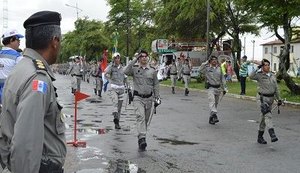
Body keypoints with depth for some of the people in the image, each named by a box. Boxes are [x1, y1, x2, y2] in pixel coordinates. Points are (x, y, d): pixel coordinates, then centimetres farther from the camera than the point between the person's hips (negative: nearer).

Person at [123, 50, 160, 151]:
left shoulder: (152, 71, 8)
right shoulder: (134, 69, 2)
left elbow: (156, 85, 13)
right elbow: (126, 72, -19)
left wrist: (157, 97, 6)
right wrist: (134, 60, -16)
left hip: (149, 98, 3)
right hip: (138, 98, -3)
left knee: (146, 119, 9)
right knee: (140, 116, -21)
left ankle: (141, 138, 24)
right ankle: (142, 138, -30)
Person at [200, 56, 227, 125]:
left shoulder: (219, 68, 10)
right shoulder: (207, 68, -1)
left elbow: (222, 79, 13)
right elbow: (201, 69, -23)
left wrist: (224, 88, 10)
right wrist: (206, 62, -17)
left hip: (218, 88, 4)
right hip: (210, 88, -4)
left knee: (215, 103, 10)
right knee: (212, 101, -20)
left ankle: (211, 118, 21)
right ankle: (214, 116, -33)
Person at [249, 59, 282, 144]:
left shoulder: (273, 75, 9)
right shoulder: (259, 75, -7)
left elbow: (276, 88, 14)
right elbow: (251, 76, -29)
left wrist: (279, 99, 11)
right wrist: (258, 67, -25)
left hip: (270, 98, 6)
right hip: (262, 98, -6)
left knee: (264, 118, 12)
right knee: (268, 115, -24)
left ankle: (260, 137, 21)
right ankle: (272, 135, -35)